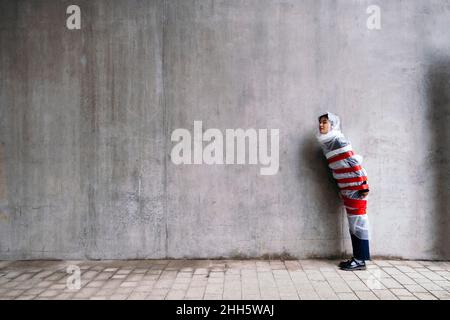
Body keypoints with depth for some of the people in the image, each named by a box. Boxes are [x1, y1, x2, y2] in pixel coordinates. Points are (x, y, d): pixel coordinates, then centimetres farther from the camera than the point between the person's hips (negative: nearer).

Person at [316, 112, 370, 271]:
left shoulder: (338, 140, -14)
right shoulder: (328, 143, 12)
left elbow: (355, 163, -18)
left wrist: (363, 186, -19)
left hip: (356, 188, -9)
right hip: (348, 189, 9)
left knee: (358, 222, -3)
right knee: (353, 224, 12)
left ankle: (361, 260, 5)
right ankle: (357, 257, 20)